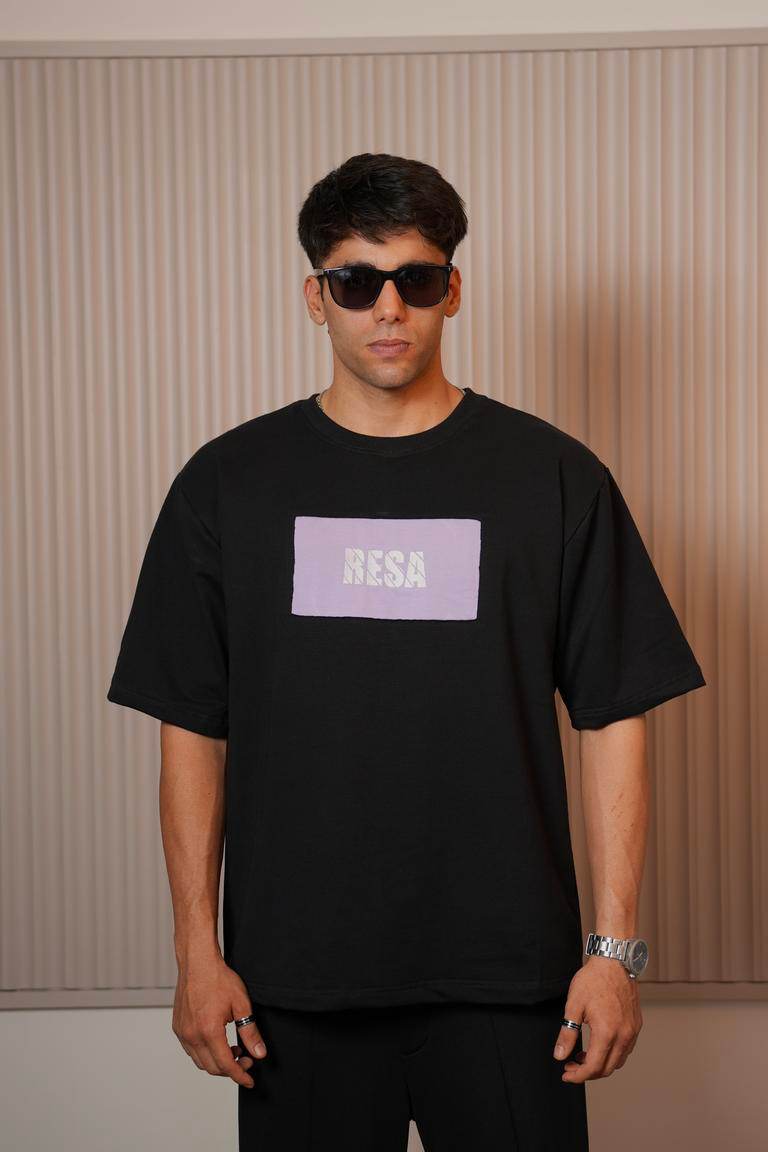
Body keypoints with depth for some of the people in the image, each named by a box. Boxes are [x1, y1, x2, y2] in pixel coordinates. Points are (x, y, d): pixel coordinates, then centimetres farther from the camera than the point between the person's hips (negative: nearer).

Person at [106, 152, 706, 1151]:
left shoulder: (554, 477, 0)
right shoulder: (229, 482, 3)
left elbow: (613, 721, 0)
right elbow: (192, 731, 4)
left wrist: (615, 948, -4)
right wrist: (198, 950, 0)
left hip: (506, 976, 0)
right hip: (295, 978, 1)